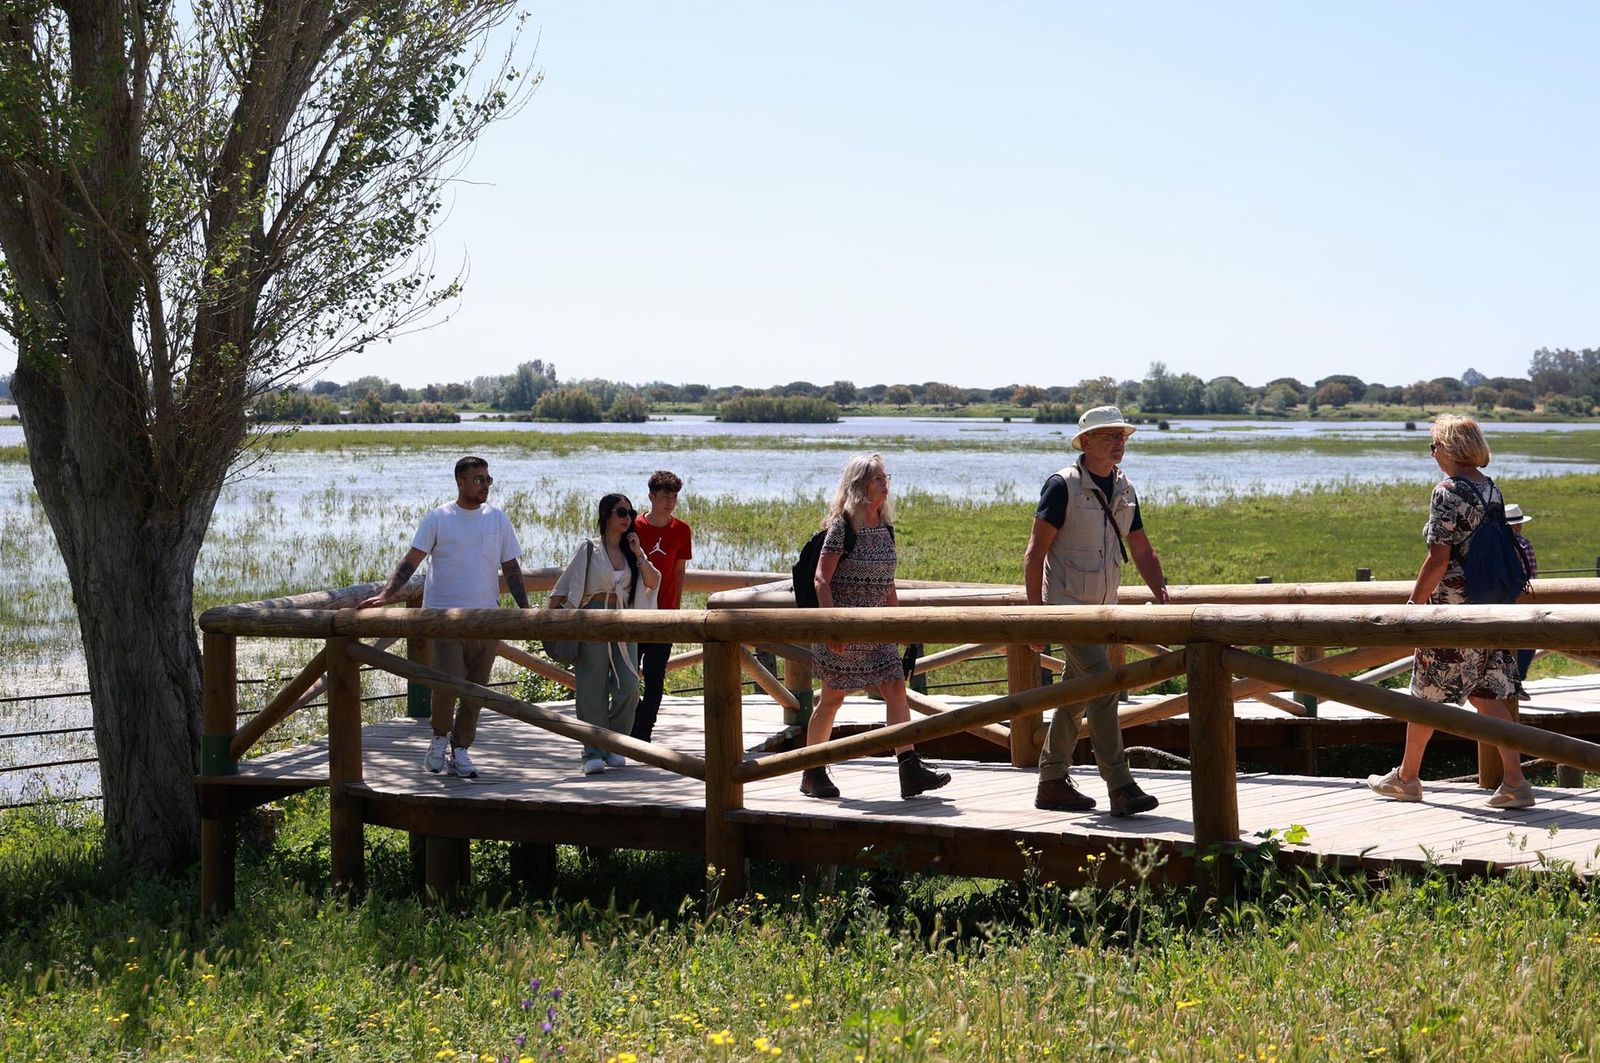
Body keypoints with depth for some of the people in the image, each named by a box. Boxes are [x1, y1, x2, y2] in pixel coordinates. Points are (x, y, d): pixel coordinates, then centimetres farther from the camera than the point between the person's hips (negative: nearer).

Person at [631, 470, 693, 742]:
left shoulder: (681, 530, 4)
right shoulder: (635, 527, -3)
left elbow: (679, 571, 9)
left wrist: (676, 607, 6)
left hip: (663, 613, 2)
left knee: (655, 678, 1)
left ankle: (643, 734, 8)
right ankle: (631, 728, 17)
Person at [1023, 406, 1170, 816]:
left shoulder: (1125, 490, 10)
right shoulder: (1063, 485, -11)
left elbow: (1142, 552, 16)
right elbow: (1035, 552, -11)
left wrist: (1161, 594, 1)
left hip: (1103, 609, 8)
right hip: (1067, 605, -7)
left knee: (1077, 698, 12)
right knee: (1102, 685, -18)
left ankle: (1053, 784, 22)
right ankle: (1121, 789, -20)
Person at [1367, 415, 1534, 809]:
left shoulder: (1447, 492, -15)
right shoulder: (1492, 490, 9)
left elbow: (1439, 558, -18)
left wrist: (1414, 602, -10)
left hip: (1452, 607, -7)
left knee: (1426, 694, 7)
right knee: (1488, 695, 8)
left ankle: (1407, 777, 19)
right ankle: (1514, 781, 1)